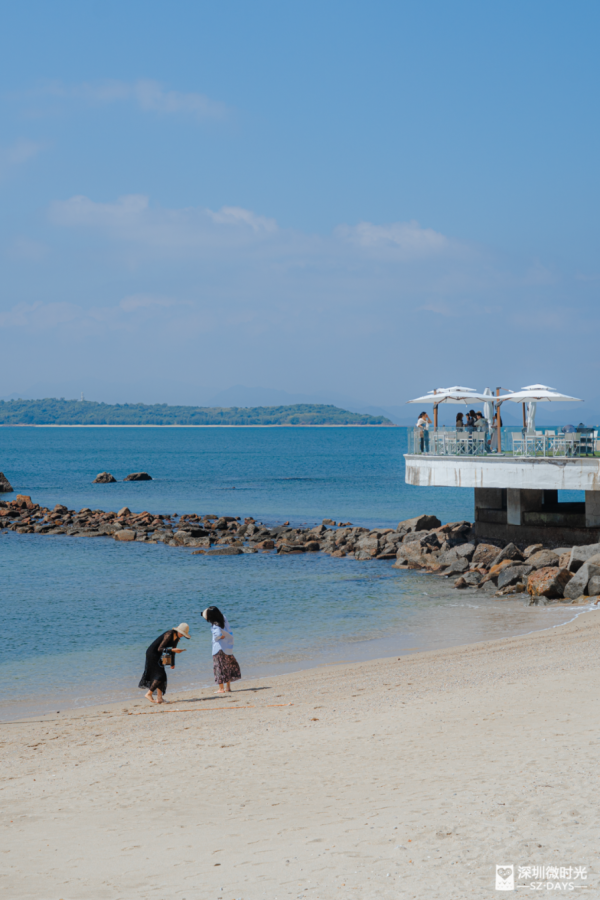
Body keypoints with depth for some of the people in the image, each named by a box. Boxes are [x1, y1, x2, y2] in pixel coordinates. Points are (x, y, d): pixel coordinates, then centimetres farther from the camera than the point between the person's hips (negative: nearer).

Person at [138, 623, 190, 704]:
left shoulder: (177, 637, 3)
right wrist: (173, 650, -34)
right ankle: (149, 693, -3)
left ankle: (159, 698, 5)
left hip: (158, 655, 9)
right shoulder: (169, 635, -24)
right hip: (152, 654, -9)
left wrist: (172, 663, 17)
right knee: (160, 675, -12)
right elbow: (160, 649, -26)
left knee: (162, 675, 5)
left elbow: (173, 649, 15)